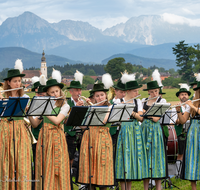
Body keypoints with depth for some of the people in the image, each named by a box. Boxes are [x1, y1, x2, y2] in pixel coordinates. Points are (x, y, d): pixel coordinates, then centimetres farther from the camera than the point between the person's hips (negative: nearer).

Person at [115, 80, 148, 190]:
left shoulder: (138, 102, 10)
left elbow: (141, 118, -1)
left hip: (135, 131, 4)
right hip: (124, 130, -4)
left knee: (133, 156, 4)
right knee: (124, 157, -6)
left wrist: (133, 113, -18)